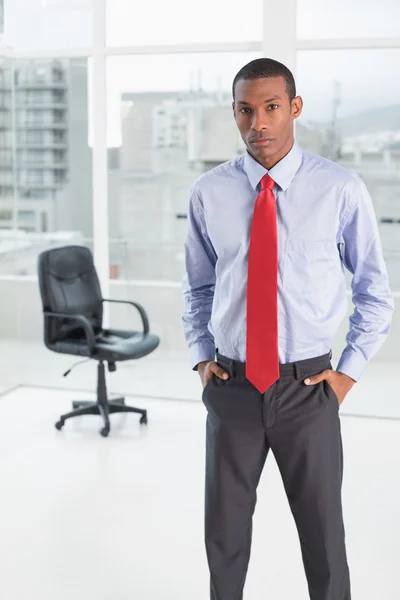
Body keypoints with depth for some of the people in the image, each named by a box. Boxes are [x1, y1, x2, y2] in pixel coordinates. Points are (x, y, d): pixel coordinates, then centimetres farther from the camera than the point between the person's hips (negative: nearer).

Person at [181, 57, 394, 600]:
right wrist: (201, 356, 6)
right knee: (224, 533, 14)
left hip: (308, 388, -1)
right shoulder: (208, 193, -1)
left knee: (323, 535, 12)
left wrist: (349, 371, -2)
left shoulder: (341, 189, -7)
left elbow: (375, 290, 3)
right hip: (230, 387, 2)